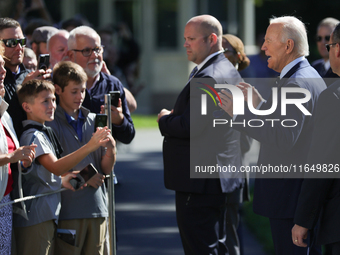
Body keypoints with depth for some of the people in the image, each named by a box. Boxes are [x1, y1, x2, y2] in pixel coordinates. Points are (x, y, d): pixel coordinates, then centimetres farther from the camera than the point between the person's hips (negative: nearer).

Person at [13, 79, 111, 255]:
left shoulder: (44, 133, 18)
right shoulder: (32, 135, -14)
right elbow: (55, 167, -27)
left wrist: (61, 180, 6)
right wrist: (90, 147, -33)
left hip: (49, 214, 10)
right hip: (36, 217, -10)